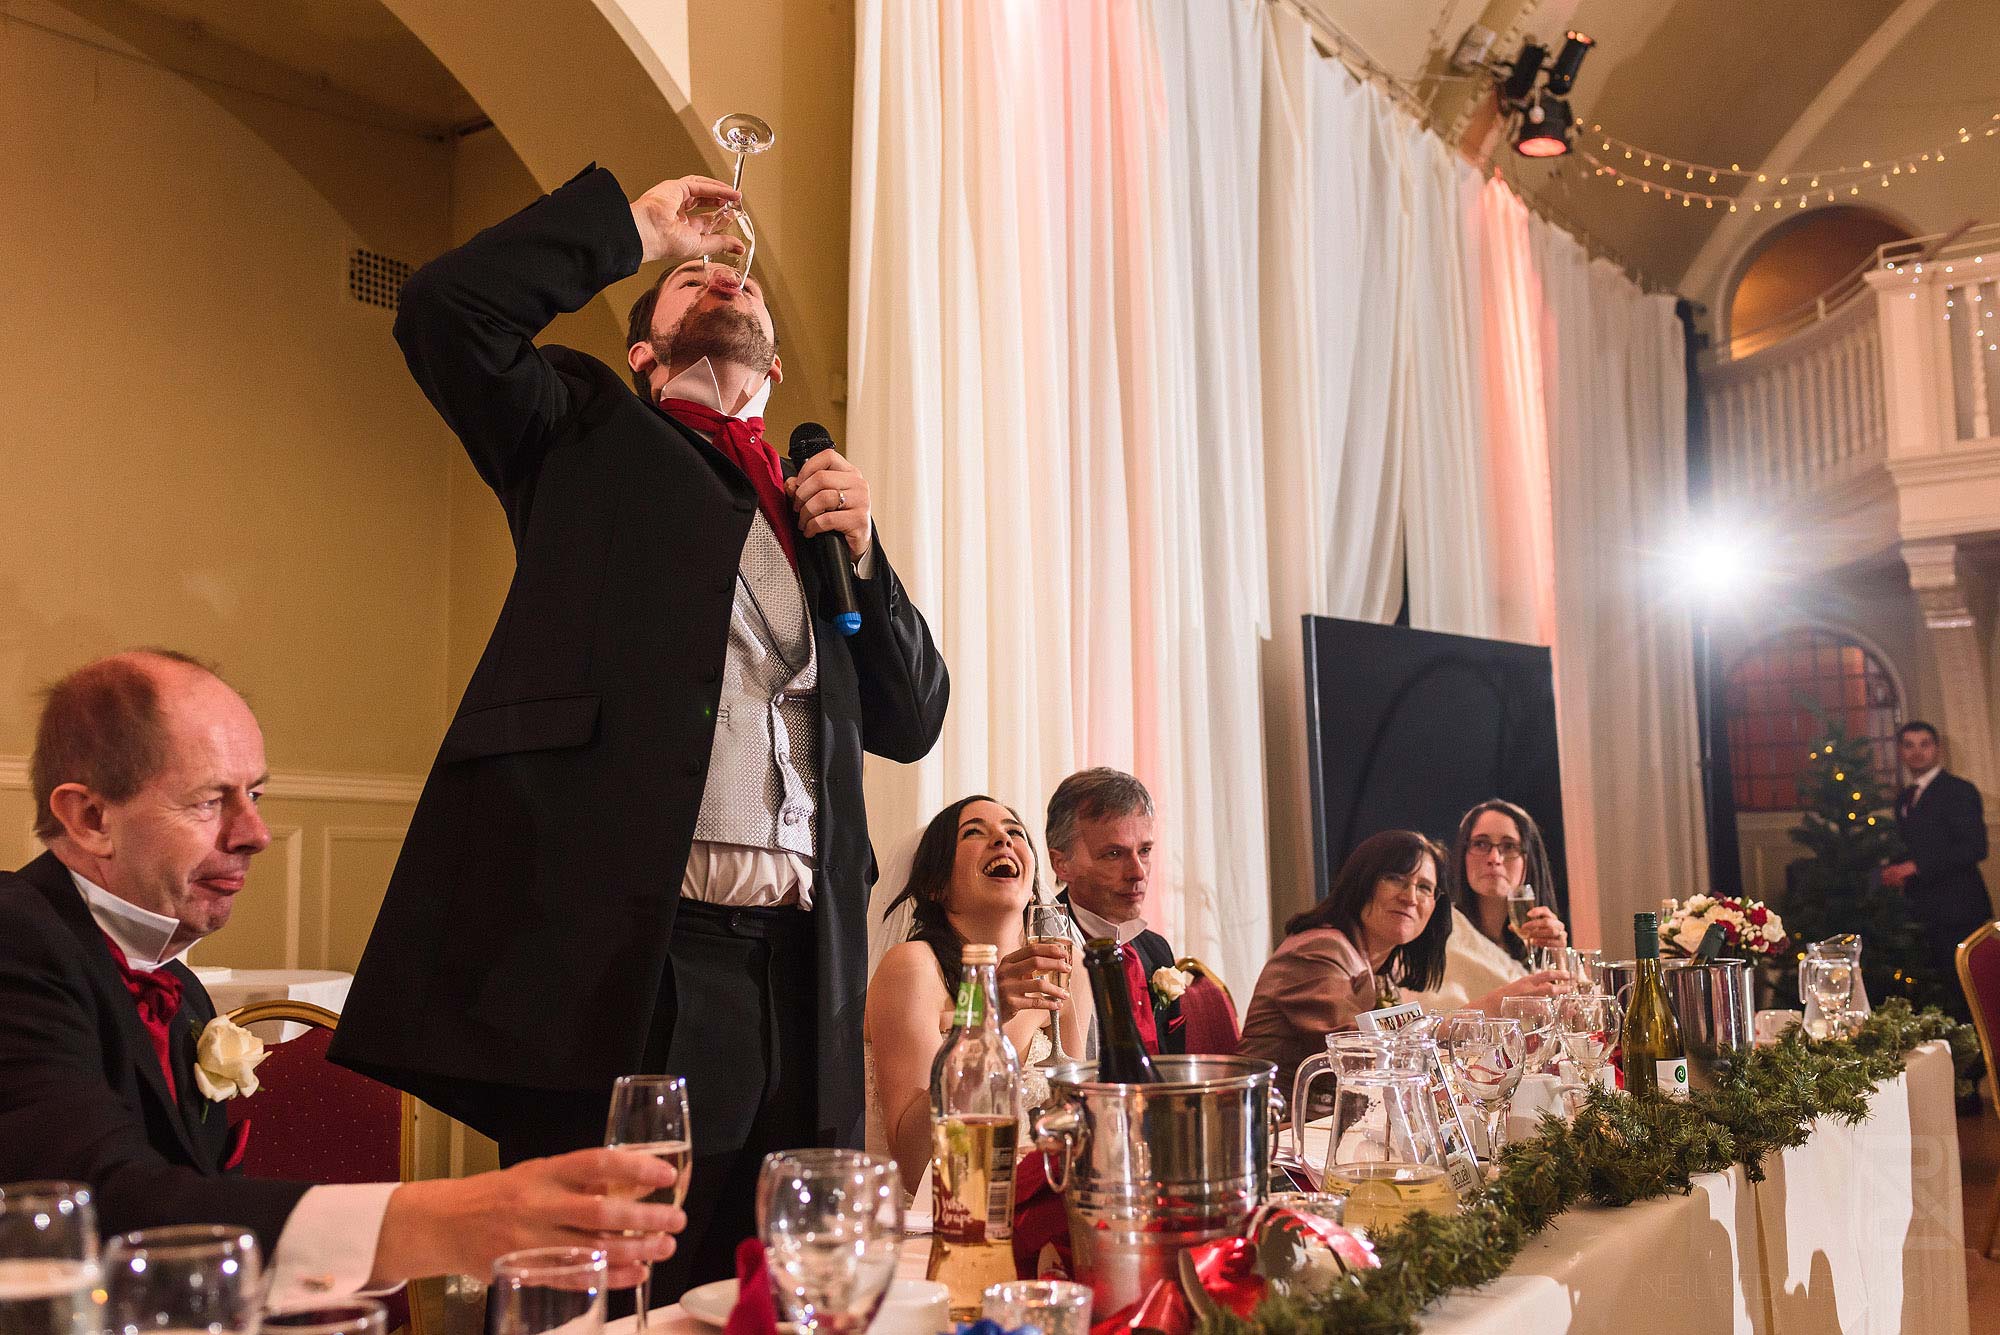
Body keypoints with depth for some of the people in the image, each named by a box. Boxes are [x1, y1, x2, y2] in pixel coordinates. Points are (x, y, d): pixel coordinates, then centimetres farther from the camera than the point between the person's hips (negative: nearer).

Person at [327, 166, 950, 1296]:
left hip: (796, 972, 5)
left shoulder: (818, 507, 25)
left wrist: (861, 549, 6)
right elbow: (447, 310, -5)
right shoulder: (590, 436, 14)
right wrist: (639, 224, 6)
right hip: (622, 949, -4)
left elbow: (911, 723, 20)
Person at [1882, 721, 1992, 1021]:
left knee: (1966, 993, -7)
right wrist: (1896, 872, 4)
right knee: (1946, 992, 10)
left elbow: (1975, 848, -17)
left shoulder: (1959, 791, -7)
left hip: (1958, 912, -7)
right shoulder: (1904, 799, 17)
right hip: (1925, 914, 7)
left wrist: (1915, 866, -19)